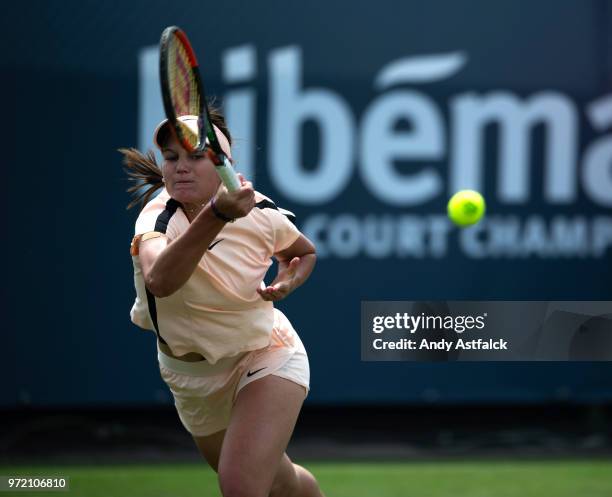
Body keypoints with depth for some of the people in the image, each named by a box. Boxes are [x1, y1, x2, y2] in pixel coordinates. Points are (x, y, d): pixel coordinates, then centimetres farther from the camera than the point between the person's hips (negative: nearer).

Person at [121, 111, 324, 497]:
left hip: (264, 359, -2)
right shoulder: (156, 218, -24)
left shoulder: (262, 214, -17)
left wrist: (288, 282, -14)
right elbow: (160, 281, -49)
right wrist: (217, 215, -61)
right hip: (190, 375, 2)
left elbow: (304, 253, 9)